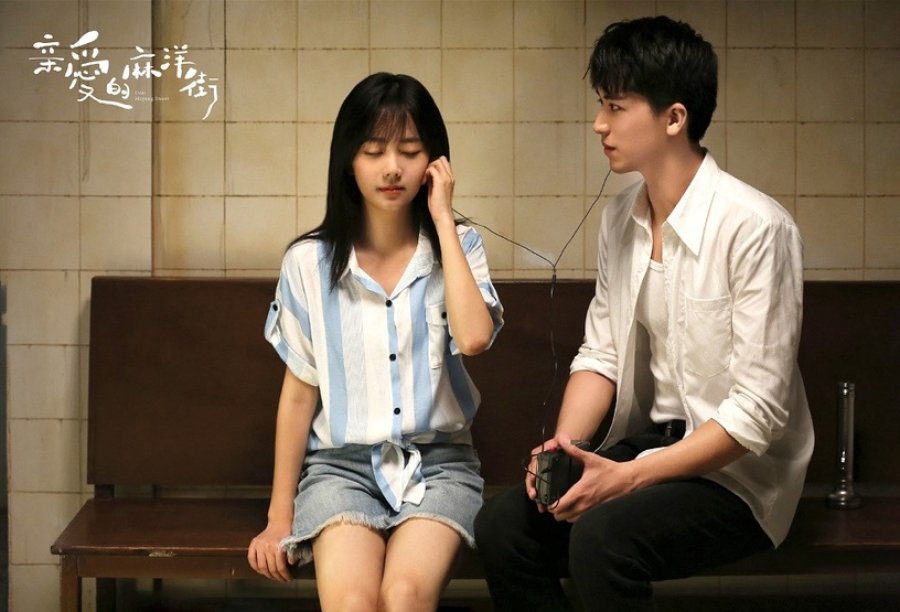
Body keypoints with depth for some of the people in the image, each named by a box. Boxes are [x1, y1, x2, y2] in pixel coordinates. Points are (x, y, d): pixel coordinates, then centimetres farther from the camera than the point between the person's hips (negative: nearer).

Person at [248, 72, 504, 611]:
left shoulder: (458, 247, 3)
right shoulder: (310, 263, 2)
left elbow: (474, 337, -18)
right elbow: (299, 392, 7)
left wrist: (443, 221, -10)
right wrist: (279, 518, 6)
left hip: (438, 464, 0)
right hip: (341, 464, 0)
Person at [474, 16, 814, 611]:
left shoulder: (756, 228, -19)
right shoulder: (621, 219, 5)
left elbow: (757, 412, -21)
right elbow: (602, 354, 9)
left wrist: (629, 476, -23)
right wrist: (564, 445, -10)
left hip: (739, 472, -7)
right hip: (647, 444, 7)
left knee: (602, 535, -31)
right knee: (501, 524, -15)